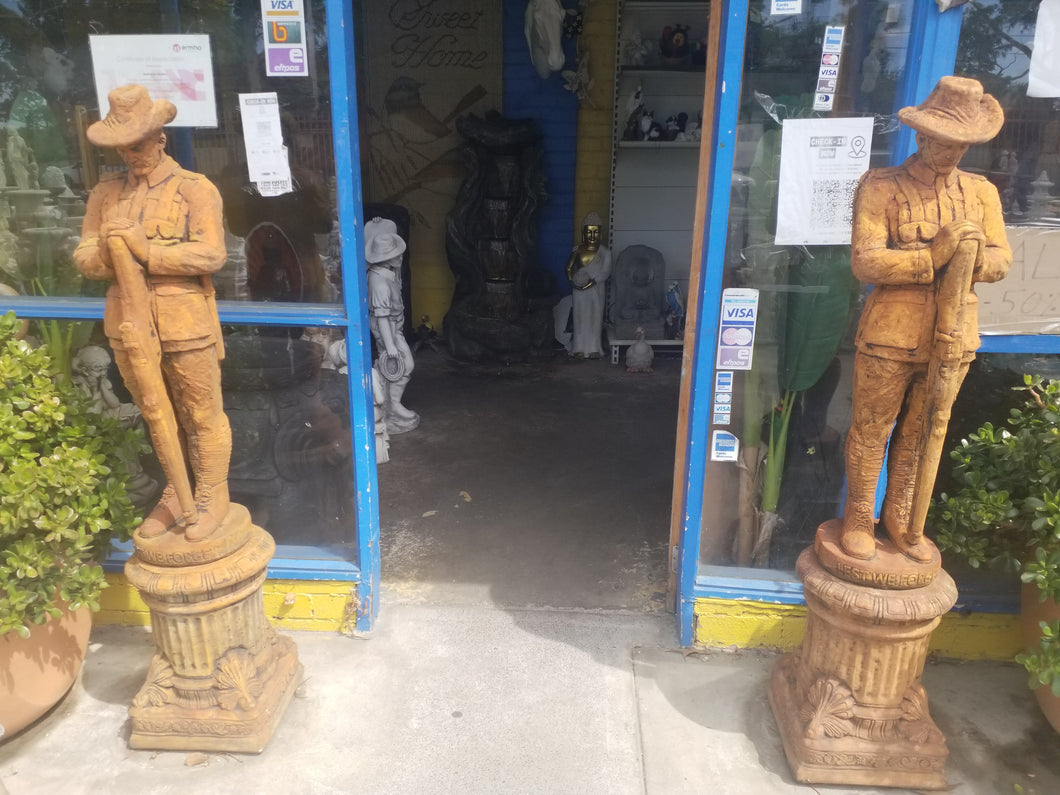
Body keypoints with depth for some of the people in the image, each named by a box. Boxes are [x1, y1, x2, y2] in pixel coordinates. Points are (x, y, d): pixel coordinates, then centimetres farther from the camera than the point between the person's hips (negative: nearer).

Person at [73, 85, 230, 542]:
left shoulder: (195, 189, -4)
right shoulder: (105, 193, 10)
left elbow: (210, 254, -15)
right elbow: (83, 258, 7)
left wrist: (149, 251, -21)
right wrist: (107, 249, -15)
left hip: (185, 322, -5)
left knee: (202, 415, 5)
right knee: (157, 416, 17)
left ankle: (212, 498, 21)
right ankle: (175, 496, 32)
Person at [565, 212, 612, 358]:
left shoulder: (604, 252, 1)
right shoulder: (577, 251, 7)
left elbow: (606, 272, -6)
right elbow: (569, 268, 7)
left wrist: (592, 281, -17)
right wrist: (573, 280, -11)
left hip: (596, 288, -1)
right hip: (579, 290, 1)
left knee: (595, 317, -1)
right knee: (580, 317, 1)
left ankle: (594, 348, 5)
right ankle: (579, 349, 6)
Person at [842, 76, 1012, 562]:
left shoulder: (981, 192, 11)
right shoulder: (881, 187, -6)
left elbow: (1002, 261, 8)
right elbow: (865, 261, -16)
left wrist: (973, 257, -14)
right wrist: (933, 256, -24)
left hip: (953, 337, 4)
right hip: (890, 334, -4)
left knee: (921, 435, 15)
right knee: (871, 431, 7)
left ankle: (902, 519, 32)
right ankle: (859, 517, 26)